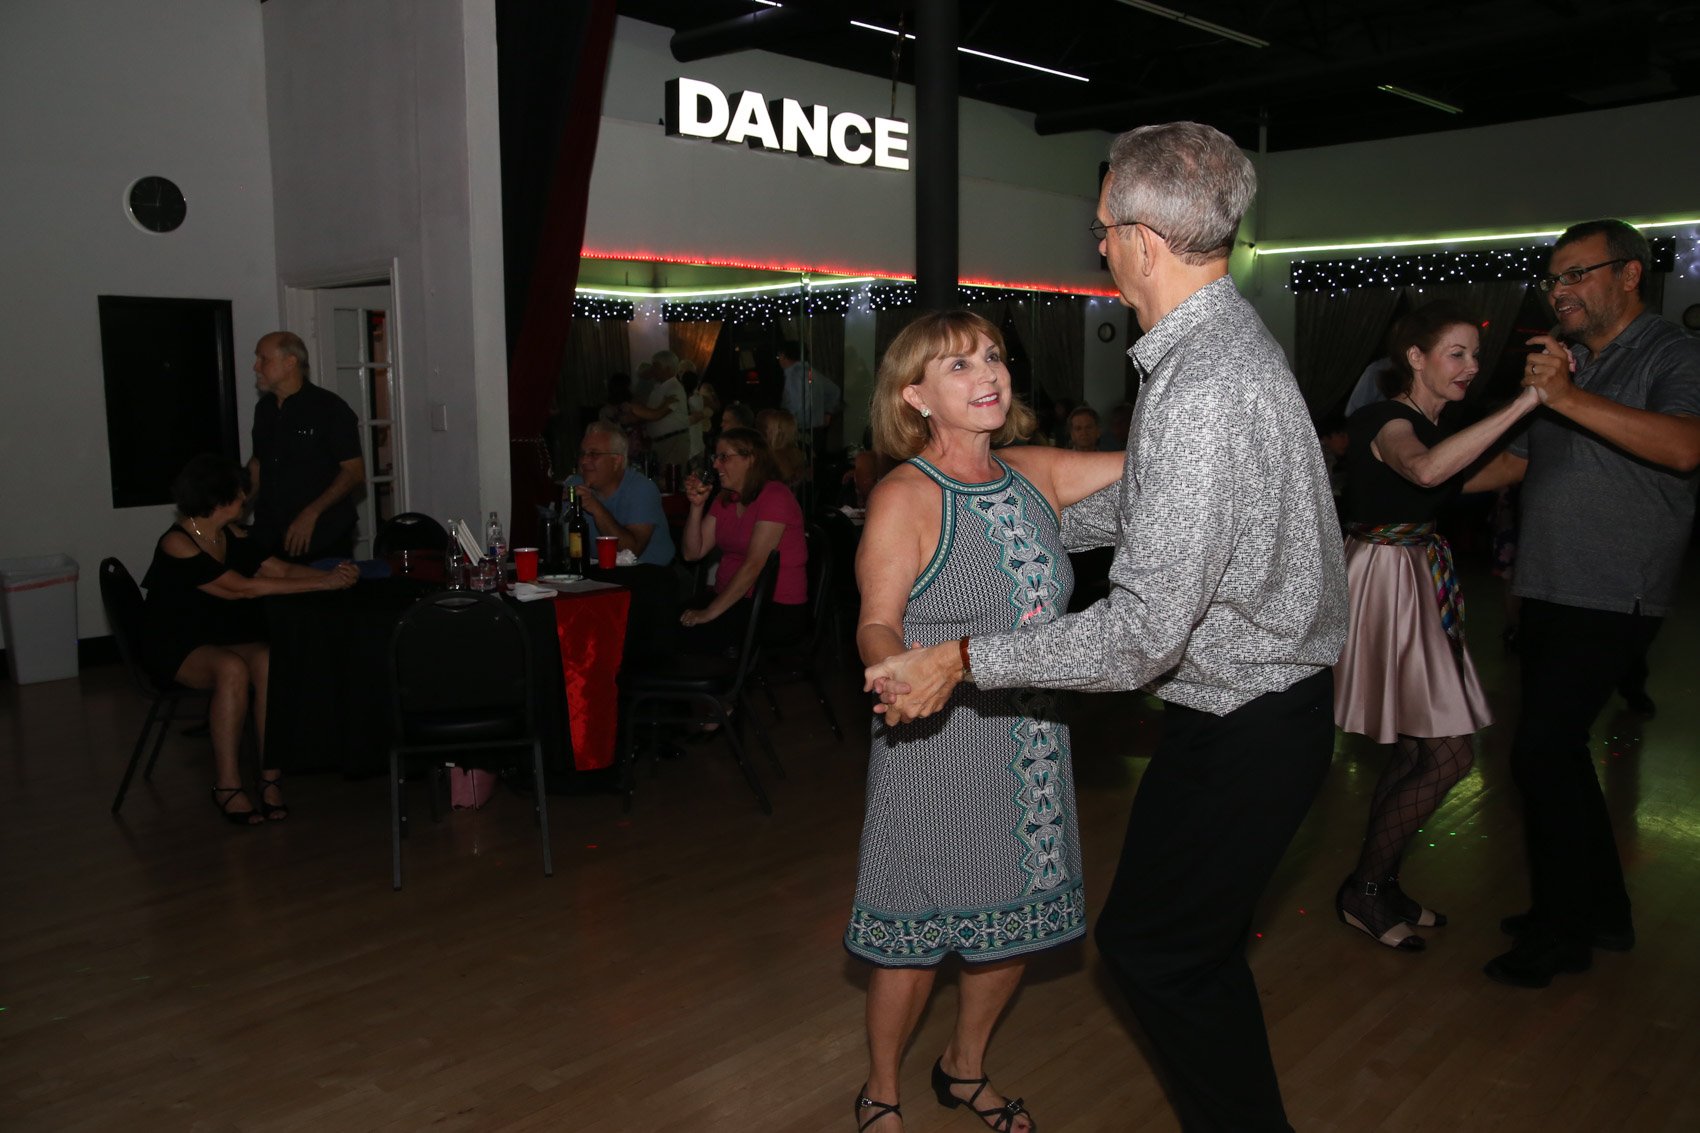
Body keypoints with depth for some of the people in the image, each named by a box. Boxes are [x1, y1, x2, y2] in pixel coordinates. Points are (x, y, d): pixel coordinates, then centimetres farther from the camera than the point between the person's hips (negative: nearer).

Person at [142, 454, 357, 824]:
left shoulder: (231, 535, 5)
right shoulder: (177, 544, -17)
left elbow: (279, 568, 4)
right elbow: (242, 587, -24)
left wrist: (332, 575, -16)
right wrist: (321, 584, -26)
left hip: (225, 636, 5)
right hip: (175, 647, -5)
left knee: (268, 662, -27)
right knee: (232, 669, -35)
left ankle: (271, 776, -25)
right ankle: (227, 785, -26)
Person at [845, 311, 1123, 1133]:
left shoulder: (1036, 474, 3)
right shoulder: (906, 497, -13)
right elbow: (876, 624, -16)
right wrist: (897, 669, -36)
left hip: (1031, 746, 6)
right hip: (935, 749, -6)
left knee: (1015, 922, 19)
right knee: (918, 934, 7)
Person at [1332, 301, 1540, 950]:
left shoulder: (1431, 424, 16)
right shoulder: (1386, 420, -16)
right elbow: (1425, 470, -37)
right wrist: (1523, 403, -38)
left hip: (1421, 581, 10)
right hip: (1386, 578, -10)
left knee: (1419, 749, 11)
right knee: (1449, 754, -9)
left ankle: (1378, 883, 23)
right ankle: (1362, 891, 4)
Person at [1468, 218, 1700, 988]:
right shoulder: (1561, 363, 16)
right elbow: (1518, 462, 23)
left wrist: (1569, 398, -33)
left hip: (1612, 599, -8)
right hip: (1548, 592, 8)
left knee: (1542, 753, -10)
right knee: (1557, 751, 12)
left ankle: (1562, 931, 6)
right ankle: (1601, 911, 28)